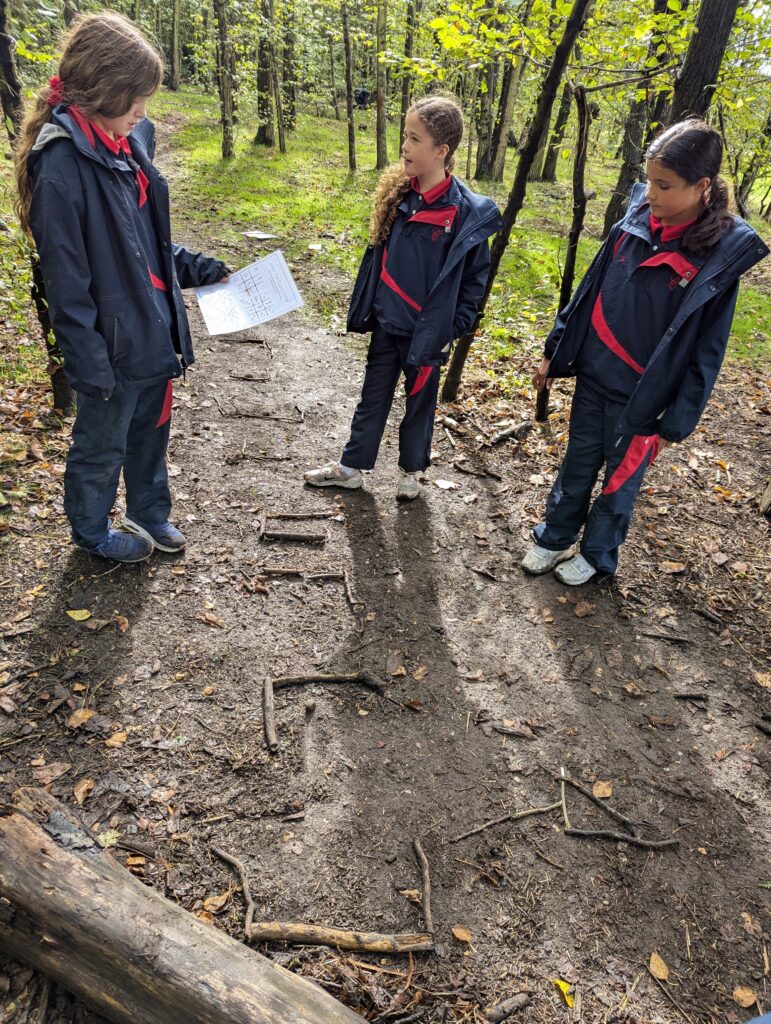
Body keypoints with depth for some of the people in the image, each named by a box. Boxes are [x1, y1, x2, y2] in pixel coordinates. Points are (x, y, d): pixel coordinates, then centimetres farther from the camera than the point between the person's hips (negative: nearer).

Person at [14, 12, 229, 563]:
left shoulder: (129, 142, 3)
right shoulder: (61, 167, -20)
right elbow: (67, 281, -19)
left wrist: (199, 270, 8)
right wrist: (91, 367, -17)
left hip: (154, 330, 7)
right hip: (112, 345, -7)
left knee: (151, 431, 23)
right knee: (102, 445, 14)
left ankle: (150, 513, 46)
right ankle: (92, 531, 39)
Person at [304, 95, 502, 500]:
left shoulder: (467, 213, -16)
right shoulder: (396, 193, -1)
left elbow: (476, 278, -8)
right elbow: (378, 255, 10)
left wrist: (451, 329, -11)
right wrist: (364, 308, 10)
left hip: (427, 332, -5)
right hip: (386, 325, 5)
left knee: (419, 404, 14)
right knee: (372, 399, 17)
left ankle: (412, 471, 34)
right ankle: (351, 467, 32)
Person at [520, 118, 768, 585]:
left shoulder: (721, 256, -14)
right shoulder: (634, 221, -4)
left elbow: (707, 351, -10)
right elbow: (590, 289, 6)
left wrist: (678, 420, -10)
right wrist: (555, 350, 9)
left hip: (643, 394, -3)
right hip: (592, 376, 4)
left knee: (621, 479, 13)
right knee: (577, 466, 17)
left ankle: (598, 555, 34)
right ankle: (555, 538, 37)